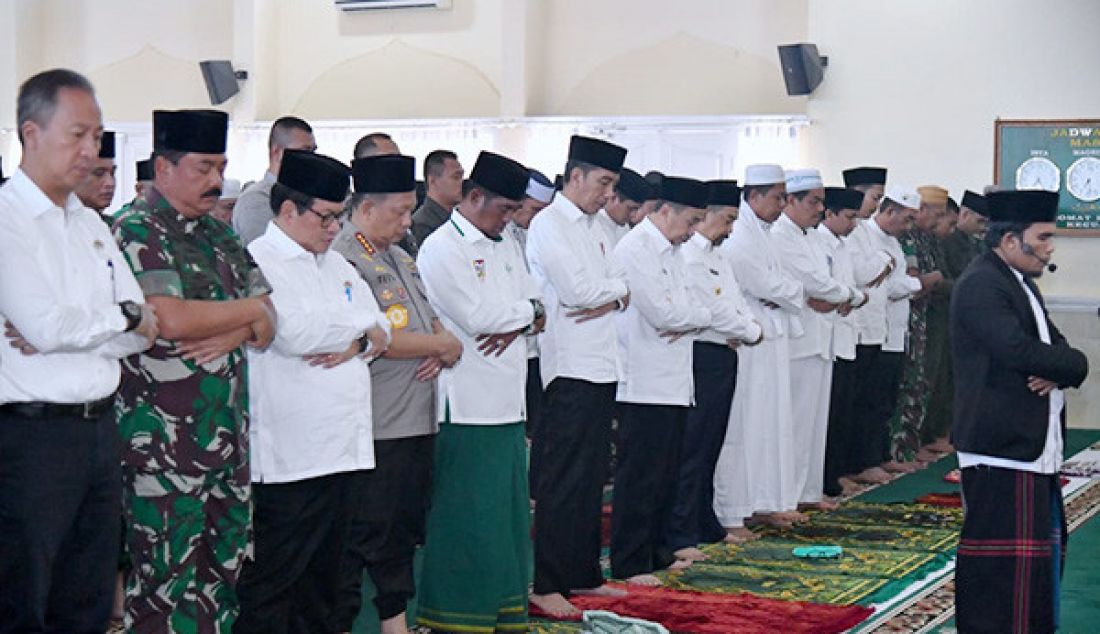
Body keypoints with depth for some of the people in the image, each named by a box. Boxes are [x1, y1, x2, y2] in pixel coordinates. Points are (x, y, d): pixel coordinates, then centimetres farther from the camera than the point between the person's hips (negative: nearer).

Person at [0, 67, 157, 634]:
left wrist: (65, 332, -8)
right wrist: (123, 316, -3)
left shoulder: (90, 224, 15)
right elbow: (47, 326, -19)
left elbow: (143, 331, 10)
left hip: (99, 428, 7)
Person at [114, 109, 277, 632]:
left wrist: (231, 334, -11)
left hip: (229, 430, 8)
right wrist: (250, 309, -8)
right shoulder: (135, 233, -8)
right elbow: (170, 319, -22)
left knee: (225, 566, 11)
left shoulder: (219, 235, 16)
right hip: (164, 442, -7)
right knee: (168, 579, -2)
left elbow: (266, 320, 12)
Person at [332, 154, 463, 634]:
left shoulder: (399, 257, 17)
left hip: (416, 420, 9)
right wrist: (442, 344, -9)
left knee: (405, 528, 16)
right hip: (374, 428, -9)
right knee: (363, 535, -3)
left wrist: (446, 347, -2)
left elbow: (432, 316, 21)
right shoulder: (344, 259, -13)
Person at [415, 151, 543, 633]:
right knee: (467, 514, -2)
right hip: (467, 405, -8)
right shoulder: (442, 249, -9)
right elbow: (478, 316, -19)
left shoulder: (505, 248, 17)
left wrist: (515, 323, -9)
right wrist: (527, 310, -3)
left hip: (508, 401, 8)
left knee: (508, 508, 13)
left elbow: (538, 310, 13)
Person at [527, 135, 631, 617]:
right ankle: (546, 584, 1)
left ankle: (583, 574, 23)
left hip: (601, 368, 9)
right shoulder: (549, 225, -10)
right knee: (563, 482, -5)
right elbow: (577, 292, -19)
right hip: (570, 367, -9)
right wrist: (614, 288, 0)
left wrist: (605, 299, -9)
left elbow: (623, 290, 12)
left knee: (591, 478, 14)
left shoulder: (592, 228, 17)